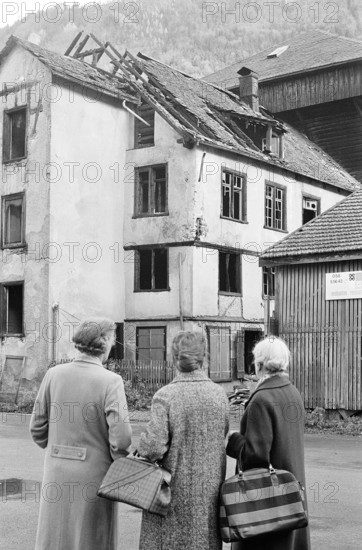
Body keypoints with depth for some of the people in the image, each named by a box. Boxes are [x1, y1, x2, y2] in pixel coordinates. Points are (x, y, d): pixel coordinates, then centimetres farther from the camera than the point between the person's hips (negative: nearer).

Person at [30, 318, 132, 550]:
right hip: (94, 477, -4)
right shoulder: (110, 381, -16)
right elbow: (120, 437, -22)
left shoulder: (54, 375, -3)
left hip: (58, 473, 4)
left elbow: (38, 428, 2)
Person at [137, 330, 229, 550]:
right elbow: (221, 438, 7)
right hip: (209, 490, 3)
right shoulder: (220, 394, -3)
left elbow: (153, 447, -19)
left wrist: (142, 449, 2)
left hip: (175, 488, -3)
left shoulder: (166, 395, -16)